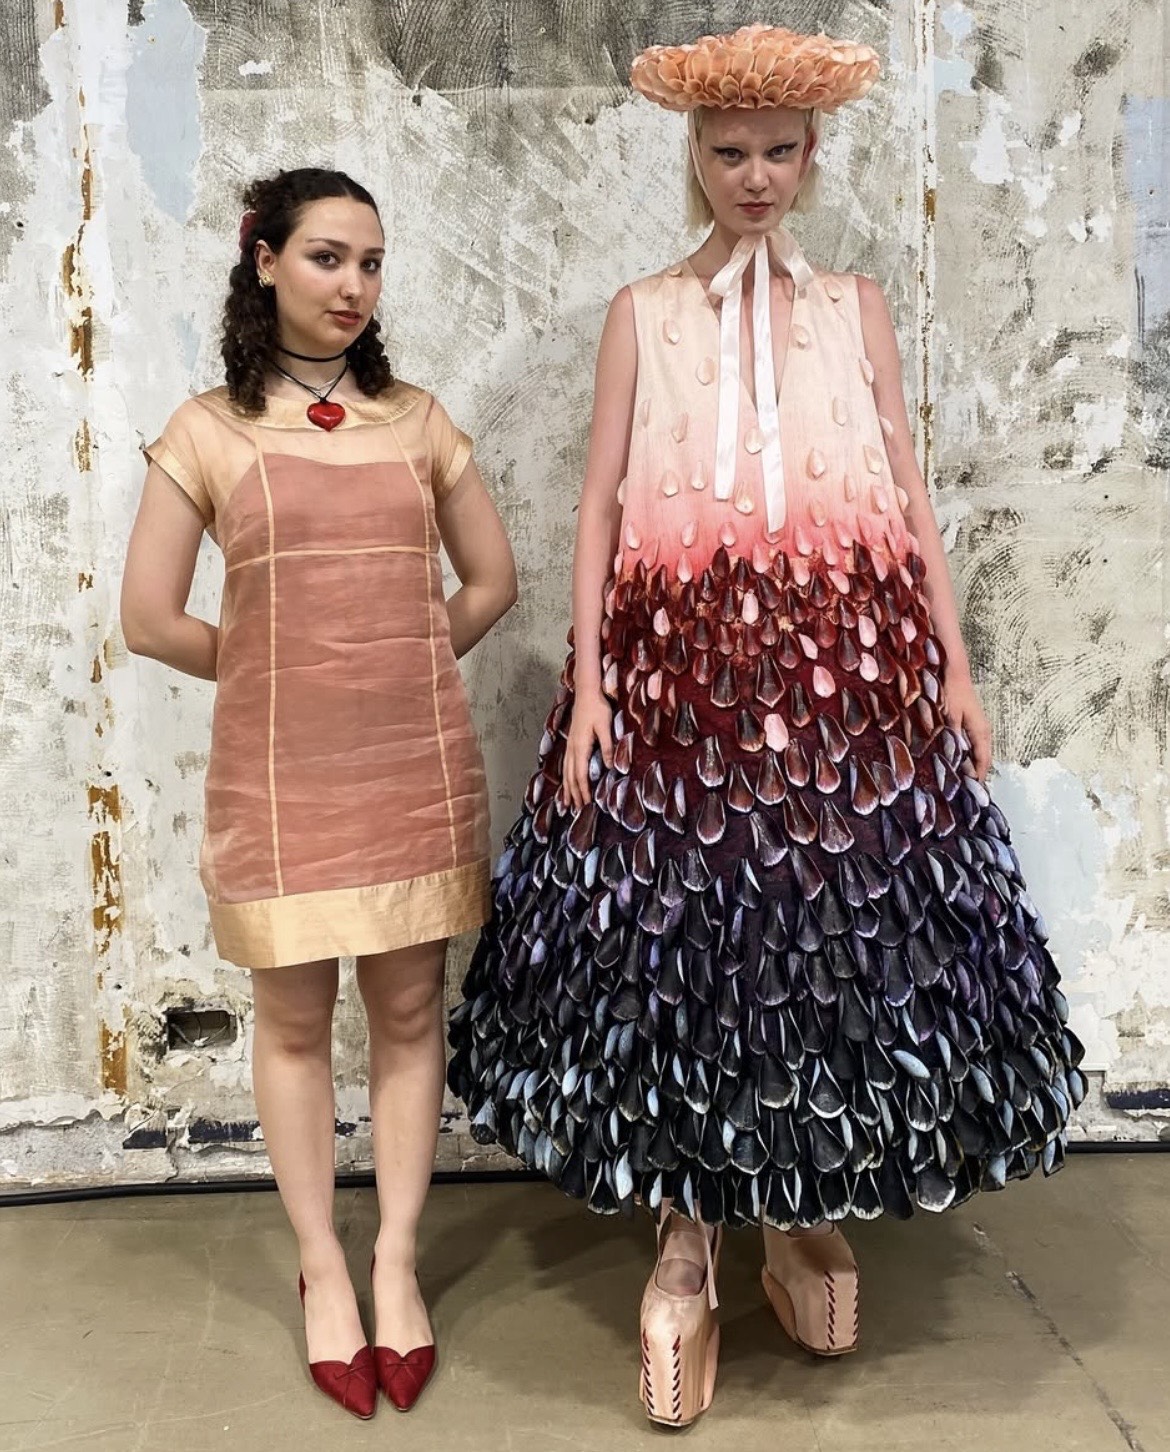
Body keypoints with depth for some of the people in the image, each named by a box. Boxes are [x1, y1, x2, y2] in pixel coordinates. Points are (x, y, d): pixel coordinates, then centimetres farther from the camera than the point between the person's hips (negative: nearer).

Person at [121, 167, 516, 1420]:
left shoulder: (417, 420, 6)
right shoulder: (207, 432, -1)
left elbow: (490, 580, 12)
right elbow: (150, 620, -2)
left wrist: (404, 664, 5)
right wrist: (278, 665, 5)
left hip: (416, 763, 2)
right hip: (278, 769, -2)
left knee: (408, 1009, 8)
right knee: (294, 1020, 7)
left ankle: (397, 1263, 21)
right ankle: (322, 1271, 22)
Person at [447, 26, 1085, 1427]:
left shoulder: (856, 308, 14)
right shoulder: (642, 312, 10)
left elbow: (910, 497, 11)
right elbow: (600, 505, 5)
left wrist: (954, 667, 5)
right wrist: (588, 679, -5)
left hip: (847, 661, 2)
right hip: (681, 663, -1)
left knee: (847, 925, 2)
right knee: (674, 933, -2)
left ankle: (808, 1217, 22)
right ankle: (686, 1249, 11)